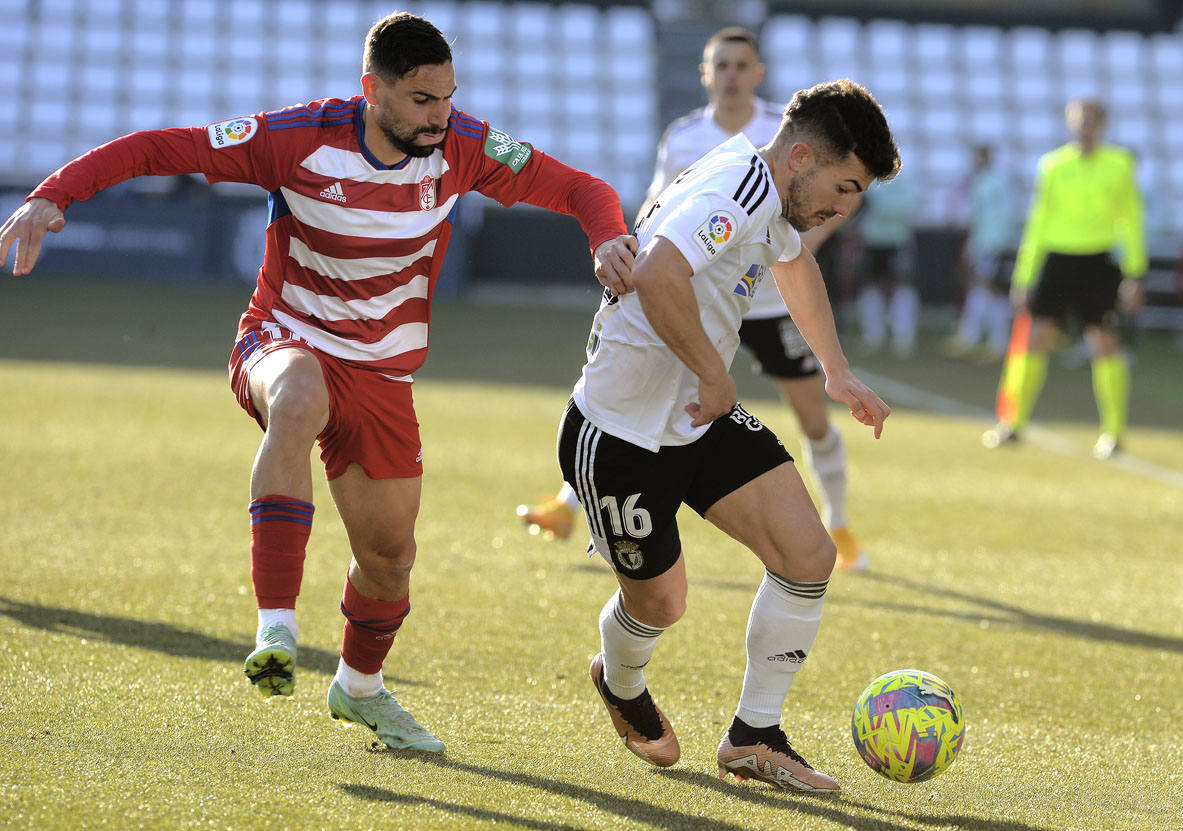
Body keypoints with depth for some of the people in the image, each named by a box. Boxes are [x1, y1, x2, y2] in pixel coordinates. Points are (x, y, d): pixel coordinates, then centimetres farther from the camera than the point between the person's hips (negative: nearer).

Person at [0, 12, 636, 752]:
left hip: (382, 372, 4)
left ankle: (361, 686, 44)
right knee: (298, 404, -41)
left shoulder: (461, 147, -11)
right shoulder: (301, 139, -20)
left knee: (390, 555, 10)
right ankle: (277, 629, -43)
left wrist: (608, 238, -26)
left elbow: (574, 188, -4)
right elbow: (158, 148, -18)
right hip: (286, 343, -4)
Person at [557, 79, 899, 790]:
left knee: (810, 556, -6)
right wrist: (715, 374, -30)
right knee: (659, 603, 9)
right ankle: (622, 684, 45)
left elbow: (795, 263, 31)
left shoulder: (776, 197, 6)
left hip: (705, 419, 9)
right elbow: (658, 277, -42)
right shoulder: (738, 189, -26)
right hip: (621, 434, -9)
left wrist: (838, 372, 32)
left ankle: (755, 737, 7)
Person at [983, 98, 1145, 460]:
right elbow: (1036, 223, 10)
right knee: (1035, 337, -5)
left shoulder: (1120, 164, 3)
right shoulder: (1052, 166, 5)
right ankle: (1013, 423, 5)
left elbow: (1131, 220, 7)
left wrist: (1134, 273, 1)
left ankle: (1113, 432, 7)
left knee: (1104, 345, -4)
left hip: (1098, 263, -1)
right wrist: (1024, 276, 8)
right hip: (1055, 259, 1)